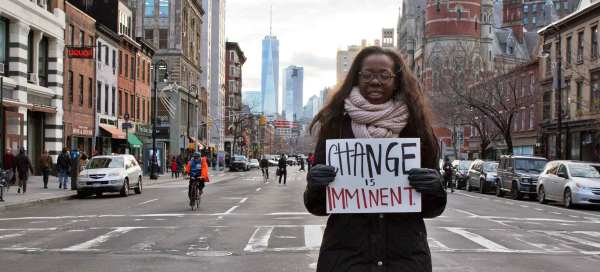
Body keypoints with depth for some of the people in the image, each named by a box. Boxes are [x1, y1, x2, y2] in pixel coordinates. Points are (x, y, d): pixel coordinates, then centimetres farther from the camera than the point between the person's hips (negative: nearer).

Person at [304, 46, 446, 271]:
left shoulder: (416, 127, 1)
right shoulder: (335, 126, -1)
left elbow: (432, 208, 6)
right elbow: (317, 206, 3)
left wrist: (433, 187, -15)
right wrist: (316, 185, -17)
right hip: (345, 254, 0)